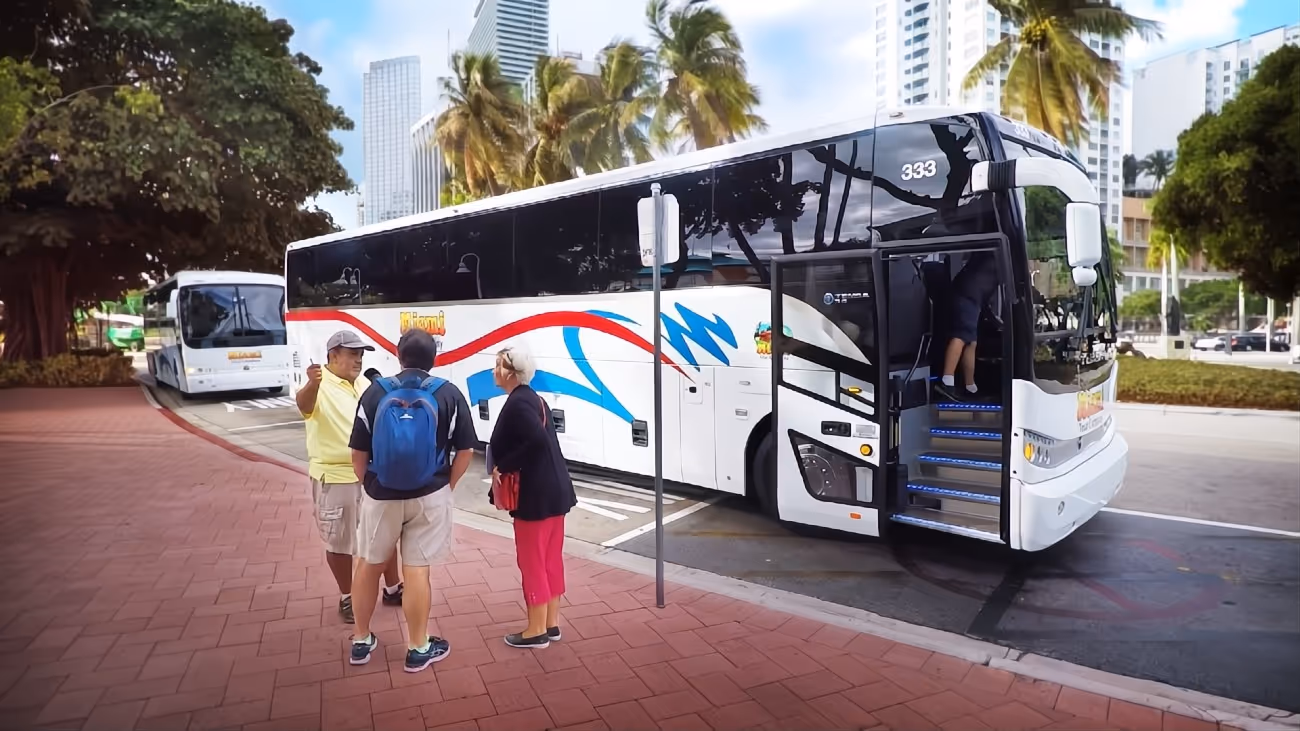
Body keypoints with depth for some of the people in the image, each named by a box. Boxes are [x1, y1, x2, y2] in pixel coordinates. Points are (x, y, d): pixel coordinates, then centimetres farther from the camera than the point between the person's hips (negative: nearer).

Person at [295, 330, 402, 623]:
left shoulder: (365, 384, 6)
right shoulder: (320, 387, -16)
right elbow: (304, 405, -41)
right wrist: (312, 384, -62)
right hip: (335, 478, -6)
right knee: (339, 542, 9)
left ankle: (392, 589, 33)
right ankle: (347, 598, 27)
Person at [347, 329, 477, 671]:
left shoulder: (375, 392, -5)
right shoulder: (449, 394, -6)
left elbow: (359, 452, -3)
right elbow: (466, 450, -4)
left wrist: (369, 485, 12)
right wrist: (447, 486, 8)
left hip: (381, 496, 1)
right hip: (430, 496, -1)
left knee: (369, 564, 19)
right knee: (417, 570, 7)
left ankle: (361, 641, 33)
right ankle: (419, 648, 19)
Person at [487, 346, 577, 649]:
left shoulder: (516, 404, -16)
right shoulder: (533, 399, 12)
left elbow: (536, 441, -30)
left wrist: (502, 467, -19)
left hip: (536, 495, -9)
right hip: (554, 490, 9)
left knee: (532, 561, 3)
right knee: (551, 558, 15)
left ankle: (537, 631, 15)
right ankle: (551, 623, 26)